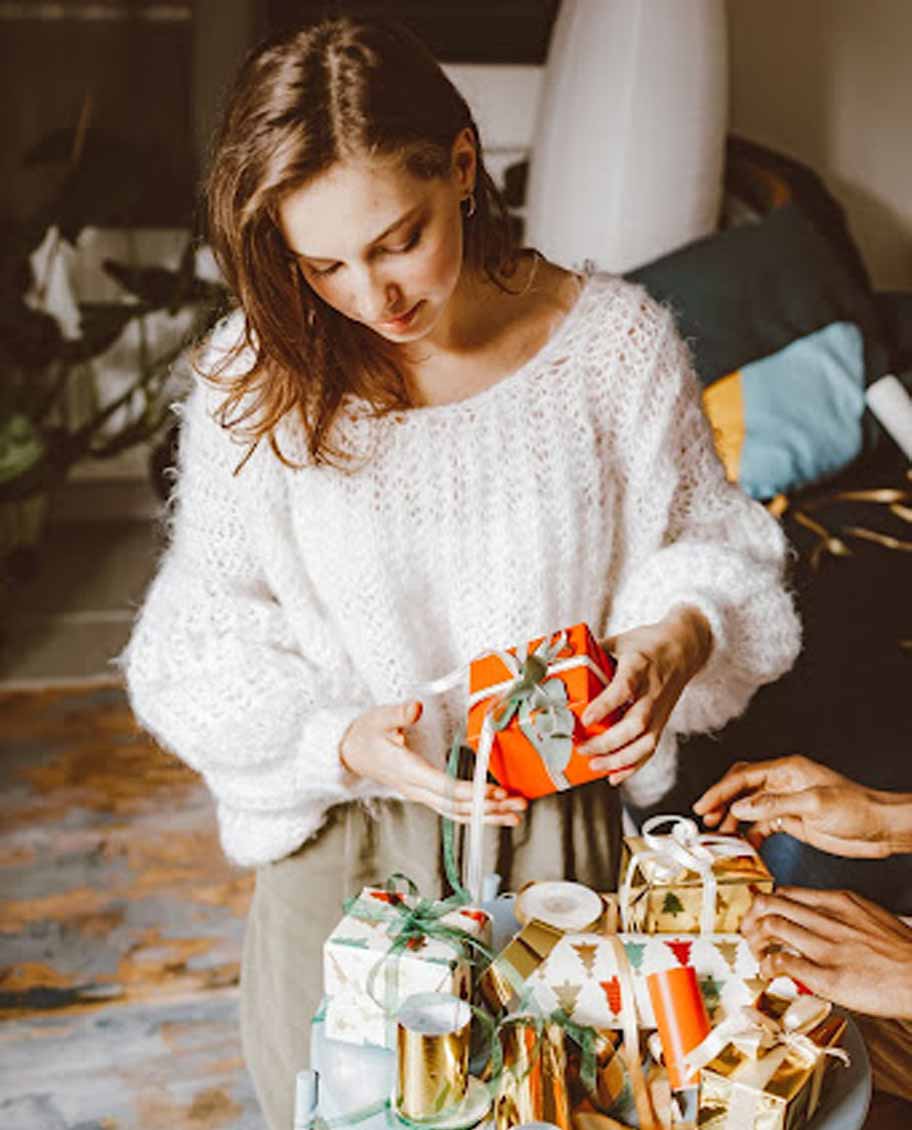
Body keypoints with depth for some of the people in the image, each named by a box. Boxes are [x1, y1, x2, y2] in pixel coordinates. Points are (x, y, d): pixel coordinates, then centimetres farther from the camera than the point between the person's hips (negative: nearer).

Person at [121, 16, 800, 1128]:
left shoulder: (614, 338, -10)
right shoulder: (251, 379, -10)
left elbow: (704, 548, 0)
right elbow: (202, 650, -6)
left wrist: (680, 634, -22)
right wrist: (343, 741, -23)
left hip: (562, 830, 1)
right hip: (342, 843, 0)